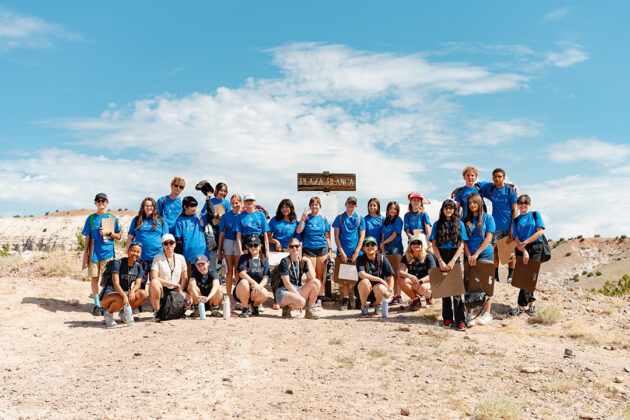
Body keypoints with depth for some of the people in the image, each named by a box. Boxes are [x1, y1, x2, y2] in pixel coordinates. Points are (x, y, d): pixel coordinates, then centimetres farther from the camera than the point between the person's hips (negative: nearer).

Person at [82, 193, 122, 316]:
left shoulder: (112, 218, 7)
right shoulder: (91, 218, 9)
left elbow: (119, 236, 8)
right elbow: (87, 237, 10)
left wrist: (109, 232, -10)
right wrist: (86, 253, 5)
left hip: (107, 252, -1)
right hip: (94, 252, 1)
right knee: (94, 278, 3)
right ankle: (96, 304, 11)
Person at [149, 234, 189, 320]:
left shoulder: (180, 258, 9)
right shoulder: (158, 257, -2)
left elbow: (184, 277, 9)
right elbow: (154, 278, -13)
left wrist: (181, 290, -8)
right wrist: (172, 284, -16)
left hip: (175, 291, 4)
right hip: (161, 290, -3)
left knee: (189, 299, -23)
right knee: (154, 283, -35)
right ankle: (156, 311, -18)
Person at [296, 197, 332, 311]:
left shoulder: (323, 219, 11)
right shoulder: (306, 218, 4)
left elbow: (327, 236, 14)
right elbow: (298, 231, -9)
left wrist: (330, 250, 7)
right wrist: (303, 218, -21)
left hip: (322, 249, 2)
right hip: (309, 249, -2)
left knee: (320, 275, 2)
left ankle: (319, 300, 6)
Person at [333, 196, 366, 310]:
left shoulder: (360, 219, 8)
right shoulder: (339, 218, 9)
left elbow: (362, 236, 4)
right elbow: (336, 236, 5)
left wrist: (356, 252, -6)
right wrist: (341, 252, -5)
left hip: (356, 253, 0)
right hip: (343, 252, 0)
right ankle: (346, 299, 4)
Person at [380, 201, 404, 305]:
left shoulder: (398, 220, -1)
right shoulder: (385, 221, 17)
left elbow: (394, 235, -6)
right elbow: (383, 235, 14)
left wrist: (383, 242, 0)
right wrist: (382, 247, 0)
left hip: (396, 246, -6)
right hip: (387, 247, 6)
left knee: (397, 272, -8)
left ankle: (399, 296, -8)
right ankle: (394, 295, 6)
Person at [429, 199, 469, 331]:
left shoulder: (459, 224, 8)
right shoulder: (438, 224, 10)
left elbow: (461, 245, 1)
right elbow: (434, 244, 4)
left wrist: (452, 262, -9)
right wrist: (440, 261, -8)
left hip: (454, 257, -1)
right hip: (441, 257, 1)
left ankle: (460, 320, -5)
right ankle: (447, 318, 11)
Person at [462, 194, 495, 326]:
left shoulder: (487, 218, 2)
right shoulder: (466, 220, 10)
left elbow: (488, 238, -5)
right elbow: (464, 241, 6)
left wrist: (476, 254, -11)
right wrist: (469, 256, -8)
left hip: (485, 255, -3)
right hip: (470, 257, 3)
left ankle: (487, 313, 8)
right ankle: (469, 314, 2)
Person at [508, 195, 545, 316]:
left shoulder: (535, 214, 8)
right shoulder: (516, 220, 12)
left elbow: (539, 232, -2)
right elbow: (516, 238, 4)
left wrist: (525, 242, -10)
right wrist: (524, 251, -12)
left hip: (535, 248, -2)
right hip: (521, 250, 2)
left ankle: (521, 306, -8)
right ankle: (531, 302, 12)